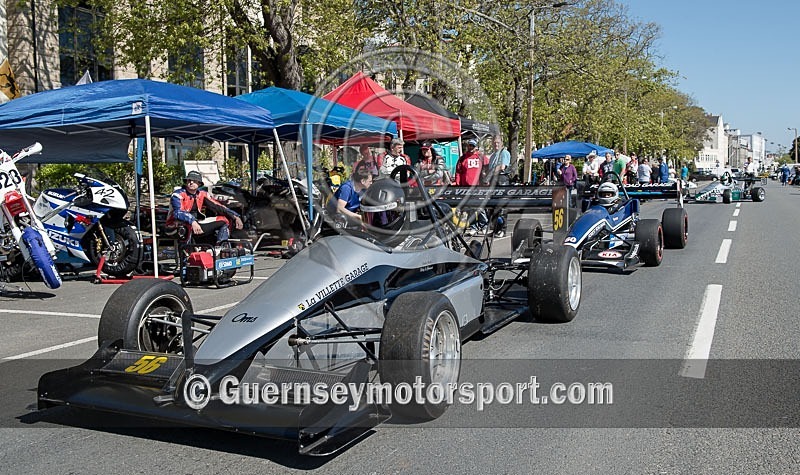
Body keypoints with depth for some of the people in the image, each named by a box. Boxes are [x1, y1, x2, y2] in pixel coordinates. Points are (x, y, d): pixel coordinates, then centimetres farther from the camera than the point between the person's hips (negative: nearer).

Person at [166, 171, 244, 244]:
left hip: (196, 225, 6)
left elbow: (218, 206, 1)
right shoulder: (178, 194, -11)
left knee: (224, 220, -3)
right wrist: (192, 222, -47)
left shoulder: (202, 194, 6)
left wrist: (235, 217, -11)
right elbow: (178, 212, -29)